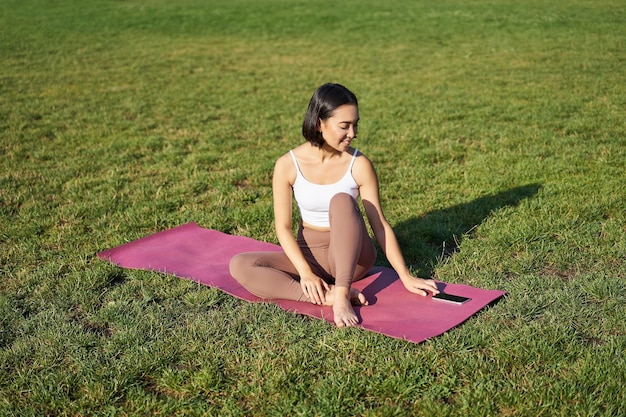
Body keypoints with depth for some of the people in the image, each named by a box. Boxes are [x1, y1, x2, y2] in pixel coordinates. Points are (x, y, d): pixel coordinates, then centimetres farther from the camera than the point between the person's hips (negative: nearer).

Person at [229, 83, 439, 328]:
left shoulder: (359, 165, -13)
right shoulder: (288, 165, -12)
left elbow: (379, 224, -10)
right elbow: (283, 226, -10)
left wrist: (406, 277, -14)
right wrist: (305, 272, -24)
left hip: (351, 256, -1)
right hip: (309, 254, 2)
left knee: (342, 200, -32)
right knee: (239, 265, -23)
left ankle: (342, 295, -38)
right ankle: (325, 296, -34)